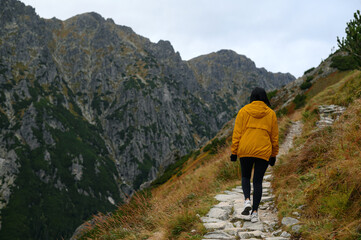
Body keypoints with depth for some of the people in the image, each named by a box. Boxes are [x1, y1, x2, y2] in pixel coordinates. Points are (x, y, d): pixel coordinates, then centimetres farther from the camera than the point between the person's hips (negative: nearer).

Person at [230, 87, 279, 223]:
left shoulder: (243, 111, 1)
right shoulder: (271, 113, 5)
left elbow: (237, 133, -2)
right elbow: (274, 136, 7)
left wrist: (234, 152, 2)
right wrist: (274, 155, 15)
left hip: (245, 150, 0)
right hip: (263, 152, 0)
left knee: (245, 177, 19)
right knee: (258, 181, 8)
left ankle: (247, 200, -5)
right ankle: (254, 212, 3)